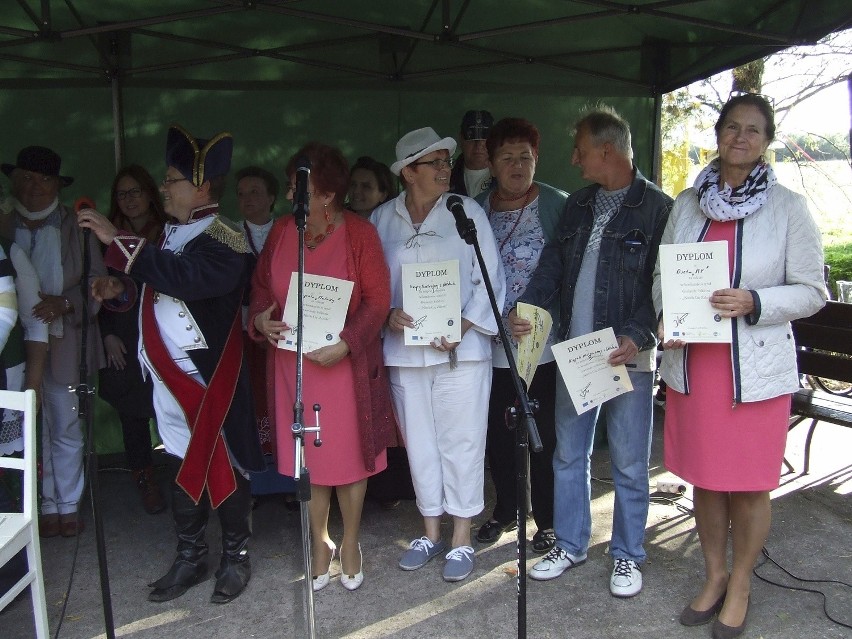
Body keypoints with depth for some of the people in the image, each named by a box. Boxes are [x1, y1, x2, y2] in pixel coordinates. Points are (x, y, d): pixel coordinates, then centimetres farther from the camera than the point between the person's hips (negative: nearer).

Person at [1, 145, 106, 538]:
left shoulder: (76, 227, 1)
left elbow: (97, 282, -1)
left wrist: (64, 303, -17)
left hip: (63, 343, -1)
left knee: (67, 429, 7)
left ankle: (68, 505, 23)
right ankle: (46, 506, 23)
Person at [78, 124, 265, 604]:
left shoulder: (224, 241, -13)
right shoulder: (172, 235, 14)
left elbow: (183, 277, -31)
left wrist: (117, 239, -27)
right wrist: (121, 290, 4)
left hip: (210, 377, -8)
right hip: (170, 376, 8)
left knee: (221, 468, 5)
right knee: (182, 467, 16)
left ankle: (236, 556, 23)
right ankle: (191, 557, 30)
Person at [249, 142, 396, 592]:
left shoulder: (358, 233, -10)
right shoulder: (282, 231, 3)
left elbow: (378, 298, -10)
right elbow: (261, 285, 12)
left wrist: (345, 343, -20)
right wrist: (260, 318, -8)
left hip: (345, 364, -3)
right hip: (294, 364, 4)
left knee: (349, 456, 8)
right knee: (308, 458, 11)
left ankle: (350, 544, 29)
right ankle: (320, 544, 31)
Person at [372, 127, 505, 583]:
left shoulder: (468, 213, 0)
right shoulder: (381, 220, 7)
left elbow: (490, 279, -3)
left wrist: (463, 326, -14)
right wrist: (388, 314, -10)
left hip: (461, 350, -2)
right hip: (404, 351, 3)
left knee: (461, 442, 2)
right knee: (419, 442, 11)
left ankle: (461, 537, 18)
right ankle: (431, 531, 28)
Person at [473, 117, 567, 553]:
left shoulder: (558, 206, -6)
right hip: (491, 347, 4)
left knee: (545, 436, 8)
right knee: (497, 434, 15)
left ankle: (547, 520, 27)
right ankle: (505, 509, 36)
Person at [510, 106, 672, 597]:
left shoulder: (657, 208, -8)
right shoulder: (578, 206, 12)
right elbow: (554, 264, 12)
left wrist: (638, 337, -23)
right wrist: (527, 307, -4)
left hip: (628, 355, -6)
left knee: (629, 463, 7)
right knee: (569, 454, 13)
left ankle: (627, 555, 25)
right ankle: (570, 544, 29)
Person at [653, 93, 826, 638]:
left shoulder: (788, 207, -2)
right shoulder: (688, 203, 7)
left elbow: (811, 291, -2)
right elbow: (662, 275, 12)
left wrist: (753, 302, -19)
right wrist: (666, 318, -8)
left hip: (756, 367, -3)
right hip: (692, 362, 3)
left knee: (750, 483, 8)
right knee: (705, 476, 14)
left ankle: (740, 583, 31)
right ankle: (714, 575, 35)